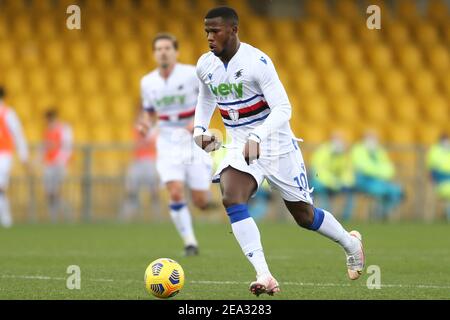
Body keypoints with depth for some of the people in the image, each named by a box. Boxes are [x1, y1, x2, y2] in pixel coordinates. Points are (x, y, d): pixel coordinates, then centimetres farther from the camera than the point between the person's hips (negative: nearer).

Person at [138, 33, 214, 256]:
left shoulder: (192, 74, -11)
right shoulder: (147, 82, 2)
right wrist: (145, 123, -6)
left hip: (194, 140, -2)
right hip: (168, 143, 2)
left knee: (201, 202, -2)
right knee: (176, 193, -19)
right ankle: (189, 242, -5)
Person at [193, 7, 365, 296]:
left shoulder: (258, 62, -22)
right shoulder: (205, 65, -2)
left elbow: (283, 109, -25)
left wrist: (257, 137, -39)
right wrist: (200, 129, 1)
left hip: (276, 144, -4)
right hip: (241, 146, 4)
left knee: (304, 214, 8)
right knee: (231, 199, -25)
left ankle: (351, 243, 40)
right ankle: (264, 276, -30)